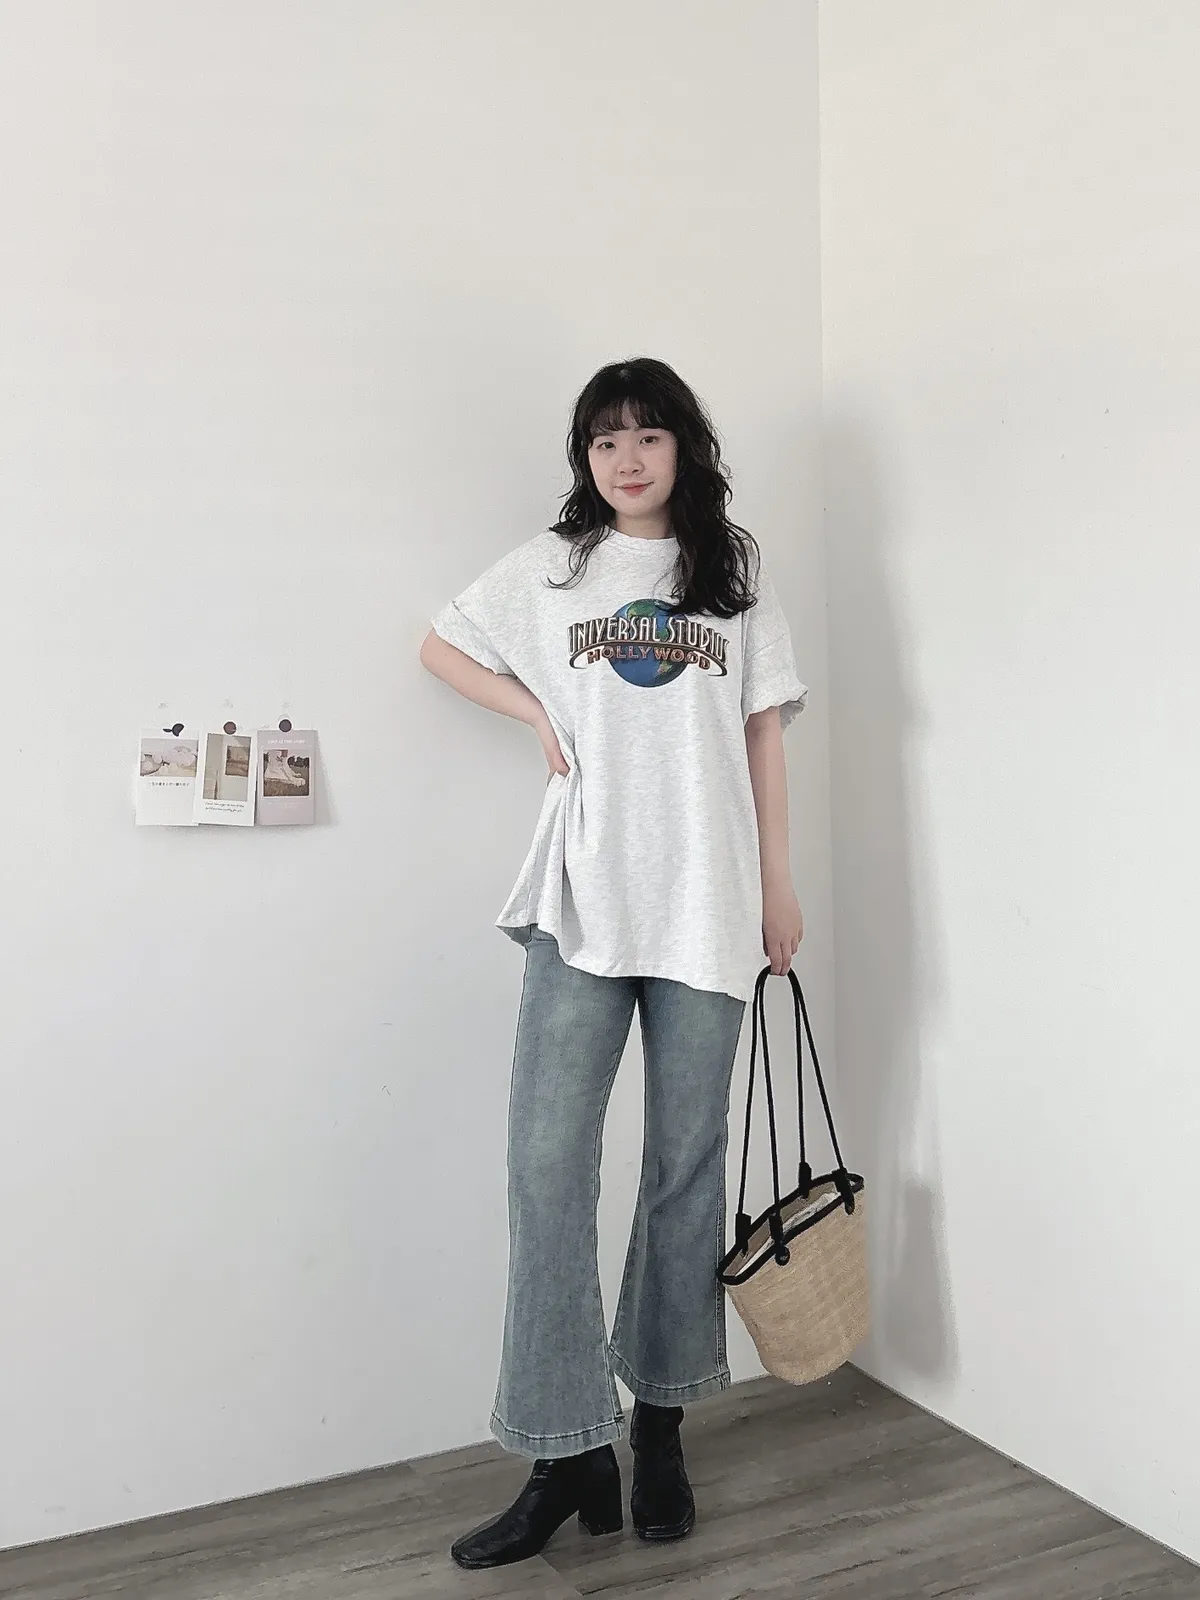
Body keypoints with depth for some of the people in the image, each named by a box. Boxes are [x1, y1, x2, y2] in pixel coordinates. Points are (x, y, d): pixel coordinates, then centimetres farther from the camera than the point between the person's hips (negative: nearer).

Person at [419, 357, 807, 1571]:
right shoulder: (551, 566, 10)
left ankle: (658, 1426, 23)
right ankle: (567, 1454, 4)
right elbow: (441, 648, 18)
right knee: (549, 1163, -7)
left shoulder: (736, 572, 11)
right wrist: (542, 715, 3)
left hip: (707, 907, 1)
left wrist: (779, 883, 5)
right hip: (583, 902, 0)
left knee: (687, 1164, 7)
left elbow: (764, 733, 9)